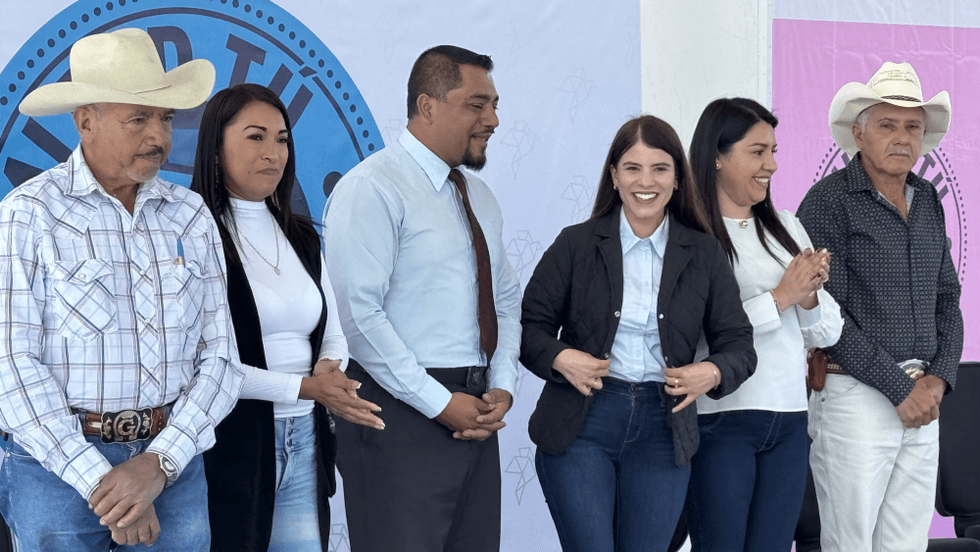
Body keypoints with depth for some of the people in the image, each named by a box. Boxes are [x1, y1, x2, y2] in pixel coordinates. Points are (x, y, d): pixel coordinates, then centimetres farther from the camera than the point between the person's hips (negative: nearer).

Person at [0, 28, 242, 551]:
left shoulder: (191, 215, 8)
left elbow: (220, 356, 4)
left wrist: (159, 464, -10)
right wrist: (99, 480, -16)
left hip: (173, 461, 4)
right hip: (58, 463, -3)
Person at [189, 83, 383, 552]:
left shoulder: (301, 237, 15)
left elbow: (332, 333, 17)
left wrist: (329, 369, -6)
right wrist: (304, 387, -15)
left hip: (304, 444, 6)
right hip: (231, 445, -6)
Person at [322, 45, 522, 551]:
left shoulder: (478, 195, 17)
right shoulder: (372, 188, -10)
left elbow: (506, 298, 20)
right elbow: (359, 314, -17)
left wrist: (502, 386, 2)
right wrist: (441, 403, -17)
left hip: (476, 412, 8)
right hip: (403, 414, -8)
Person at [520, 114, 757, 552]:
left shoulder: (704, 255, 7)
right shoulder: (575, 245, 2)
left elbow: (738, 345, 8)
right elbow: (529, 326, 4)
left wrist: (713, 373, -13)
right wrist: (559, 357, -16)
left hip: (662, 433, 2)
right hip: (580, 427, -2)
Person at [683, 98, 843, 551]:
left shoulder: (785, 227, 13)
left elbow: (827, 334, 15)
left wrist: (810, 297, -7)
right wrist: (781, 296, -13)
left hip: (789, 420, 6)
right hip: (719, 421, -6)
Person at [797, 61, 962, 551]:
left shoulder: (927, 203, 13)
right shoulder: (828, 202, -8)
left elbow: (946, 299, 16)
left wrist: (939, 378, -1)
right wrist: (899, 387, -14)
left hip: (922, 401, 6)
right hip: (854, 396, -6)